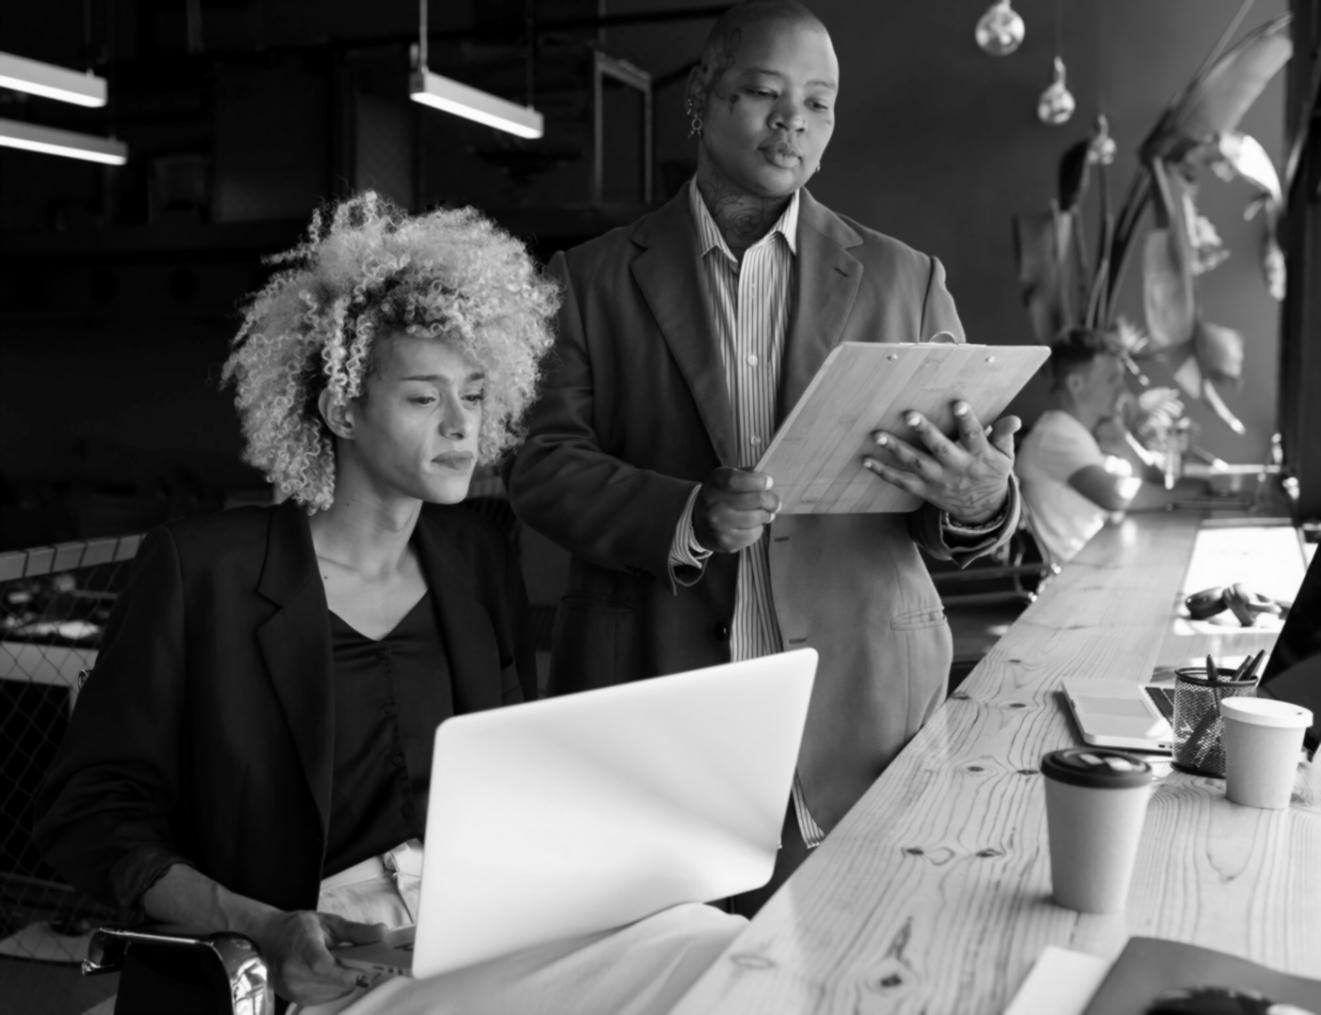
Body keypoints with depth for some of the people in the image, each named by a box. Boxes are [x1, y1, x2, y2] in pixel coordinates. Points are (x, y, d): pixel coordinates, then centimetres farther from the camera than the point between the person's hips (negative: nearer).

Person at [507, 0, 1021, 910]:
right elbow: (542, 466, -2)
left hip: (857, 700, 1)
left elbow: (975, 470, 6)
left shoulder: (904, 279, 8)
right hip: (651, 696, 0)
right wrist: (686, 515, -19)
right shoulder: (593, 278, 5)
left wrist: (980, 500, -18)